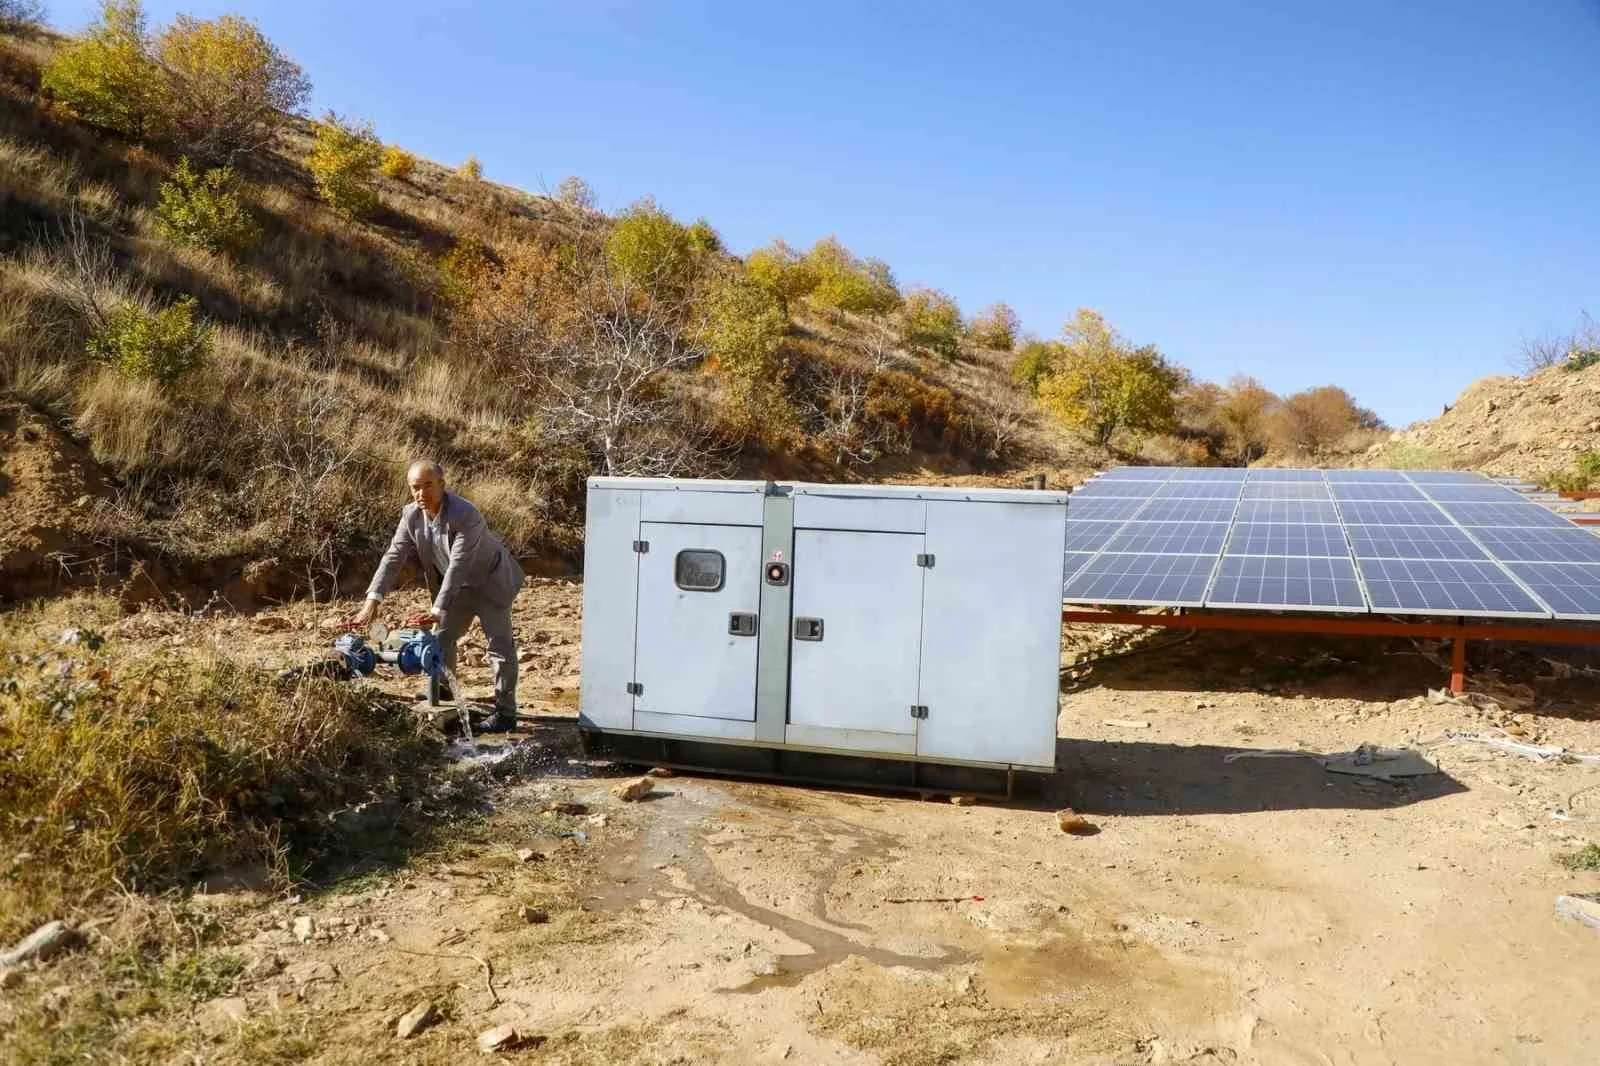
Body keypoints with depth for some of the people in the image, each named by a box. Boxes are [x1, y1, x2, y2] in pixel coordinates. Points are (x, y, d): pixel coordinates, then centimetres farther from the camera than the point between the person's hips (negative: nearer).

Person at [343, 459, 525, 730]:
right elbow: (393, 557, -17)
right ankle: (444, 699, 33)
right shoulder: (411, 515, -14)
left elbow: (458, 566, -37)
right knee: (441, 639, 12)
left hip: (490, 582, -7)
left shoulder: (466, 516, -34)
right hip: (457, 586, 7)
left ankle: (505, 712, 0)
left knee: (500, 644, -8)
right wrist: (372, 602, -28)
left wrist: (438, 611, -41)